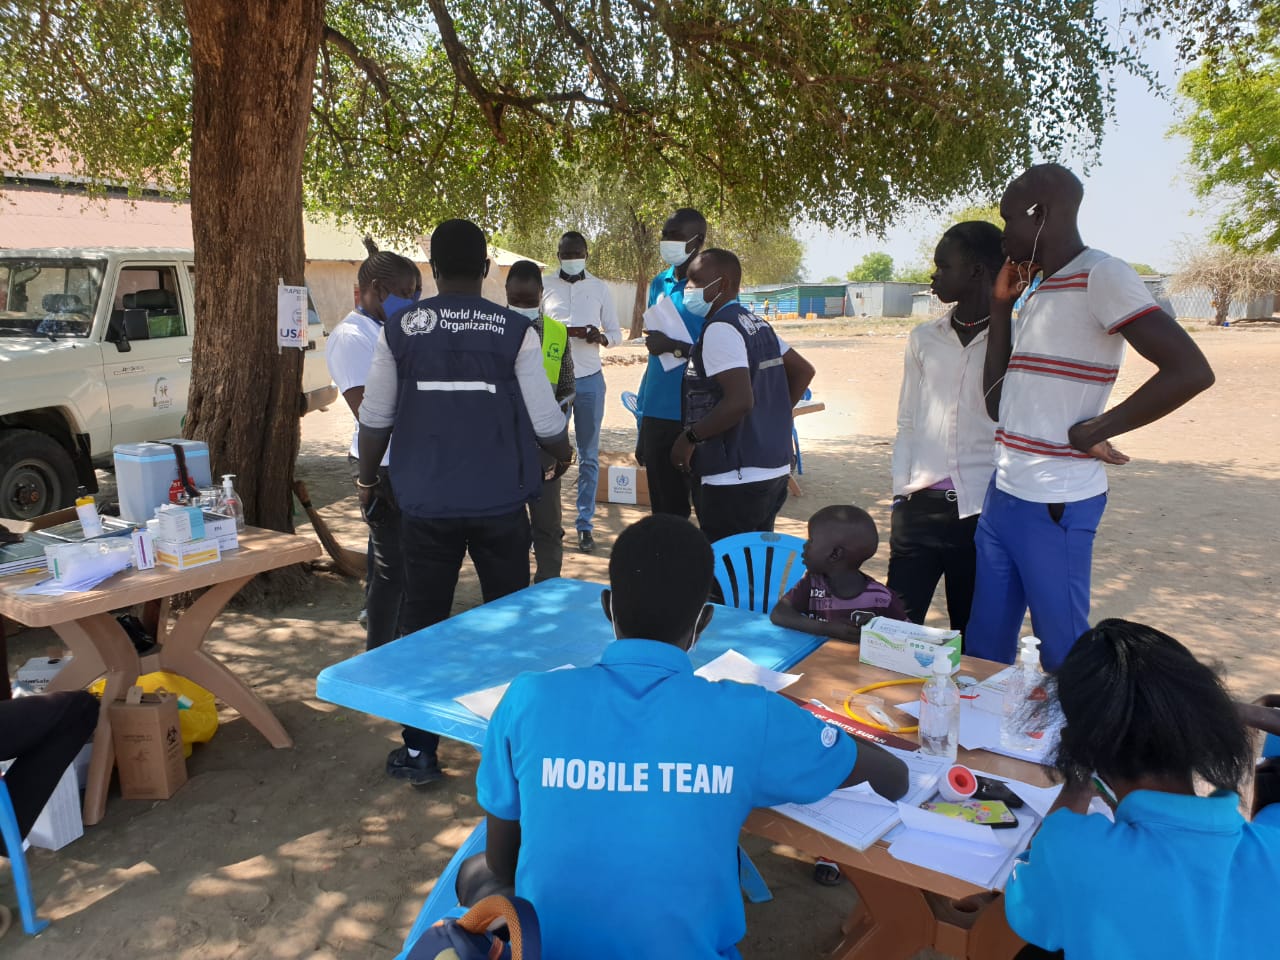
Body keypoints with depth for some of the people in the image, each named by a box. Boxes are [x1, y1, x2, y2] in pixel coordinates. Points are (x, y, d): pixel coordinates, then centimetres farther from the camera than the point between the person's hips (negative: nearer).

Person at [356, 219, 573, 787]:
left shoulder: (400, 328, -1)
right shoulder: (515, 331, -6)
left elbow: (375, 417, 3)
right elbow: (545, 422, -4)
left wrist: (367, 480, 19)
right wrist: (564, 453, 18)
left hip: (425, 504, 1)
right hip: (499, 503, 0)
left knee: (422, 623, 11)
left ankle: (419, 752, 19)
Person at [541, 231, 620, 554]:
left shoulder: (600, 288, 5)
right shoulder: (544, 287, 4)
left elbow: (615, 333, 7)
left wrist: (600, 337, -16)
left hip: (589, 380, 1)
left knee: (588, 456, 4)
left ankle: (584, 522, 12)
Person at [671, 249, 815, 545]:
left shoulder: (719, 329, -15)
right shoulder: (758, 325, 14)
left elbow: (739, 401, -25)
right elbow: (803, 371, 21)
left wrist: (690, 437, -14)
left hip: (735, 480, -10)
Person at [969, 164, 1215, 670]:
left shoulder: (1102, 277, -12)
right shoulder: (1039, 293, 14)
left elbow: (1191, 371, -21)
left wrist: (1089, 433, -15)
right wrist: (1001, 306, 10)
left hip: (1055, 506, -8)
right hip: (1002, 496, 8)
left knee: (1064, 654, 6)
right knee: (984, 646, 16)